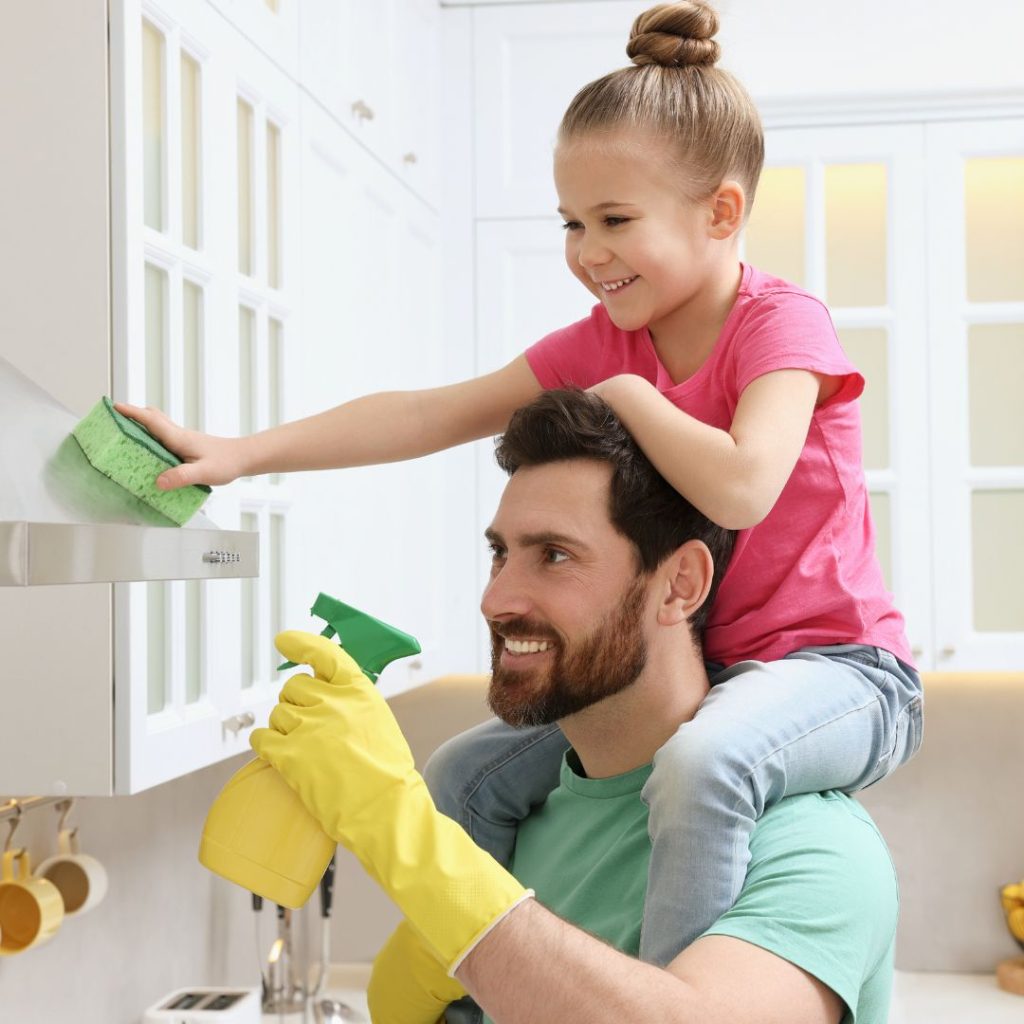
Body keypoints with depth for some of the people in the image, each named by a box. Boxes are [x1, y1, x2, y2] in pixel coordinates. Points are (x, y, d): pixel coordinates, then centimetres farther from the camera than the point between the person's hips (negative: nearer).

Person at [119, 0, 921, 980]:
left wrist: (627, 396, -17)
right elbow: (429, 415, -2)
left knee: (702, 761, -39)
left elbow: (740, 487, -34)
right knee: (464, 779, 1)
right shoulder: (598, 345, 4)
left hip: (838, 666, -7)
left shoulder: (781, 321, -15)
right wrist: (242, 451, -10)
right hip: (682, 670, 7)